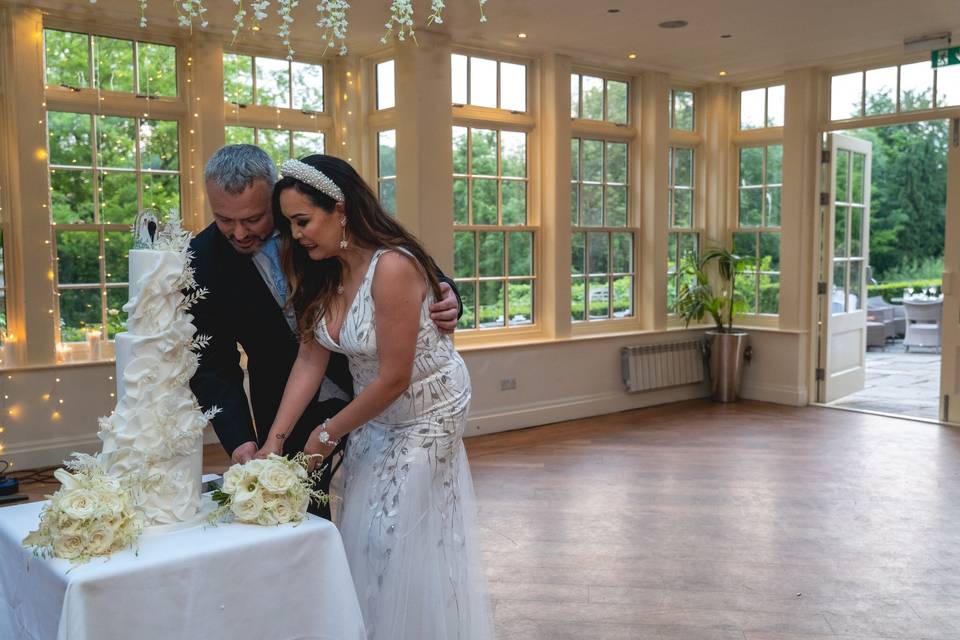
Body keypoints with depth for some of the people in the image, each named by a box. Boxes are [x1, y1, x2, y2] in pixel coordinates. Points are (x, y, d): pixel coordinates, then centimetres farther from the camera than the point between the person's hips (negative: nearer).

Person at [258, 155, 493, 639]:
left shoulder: (392, 267, -29)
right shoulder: (324, 272, -4)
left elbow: (394, 379, -27)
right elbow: (310, 359, -5)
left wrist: (328, 434, -15)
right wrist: (274, 439, -12)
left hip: (425, 410, -7)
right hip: (374, 411, 7)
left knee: (403, 537, 0)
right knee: (363, 532, 13)